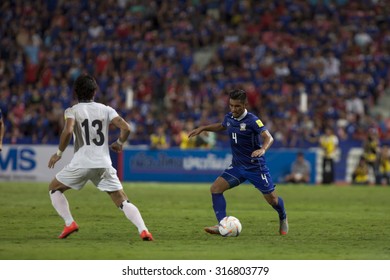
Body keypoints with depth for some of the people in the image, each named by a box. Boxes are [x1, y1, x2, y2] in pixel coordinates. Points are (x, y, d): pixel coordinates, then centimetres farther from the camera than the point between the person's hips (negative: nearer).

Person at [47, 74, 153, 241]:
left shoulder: (72, 111, 3)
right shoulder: (105, 110, 10)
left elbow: (68, 131, -17)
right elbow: (126, 128, 0)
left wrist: (59, 153, -5)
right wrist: (119, 143, 20)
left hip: (81, 163, -2)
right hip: (104, 164, 2)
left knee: (54, 188, 20)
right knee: (122, 201, 6)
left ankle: (69, 224, 5)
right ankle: (143, 230, -14)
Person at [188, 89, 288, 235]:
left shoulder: (252, 120, -19)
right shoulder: (229, 118, 1)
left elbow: (268, 137, -31)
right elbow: (221, 126, 26)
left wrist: (262, 149, -51)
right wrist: (202, 128, 19)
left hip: (255, 167, -6)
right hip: (237, 166, 6)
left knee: (272, 199, 2)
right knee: (215, 188, -12)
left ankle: (283, 218, 36)